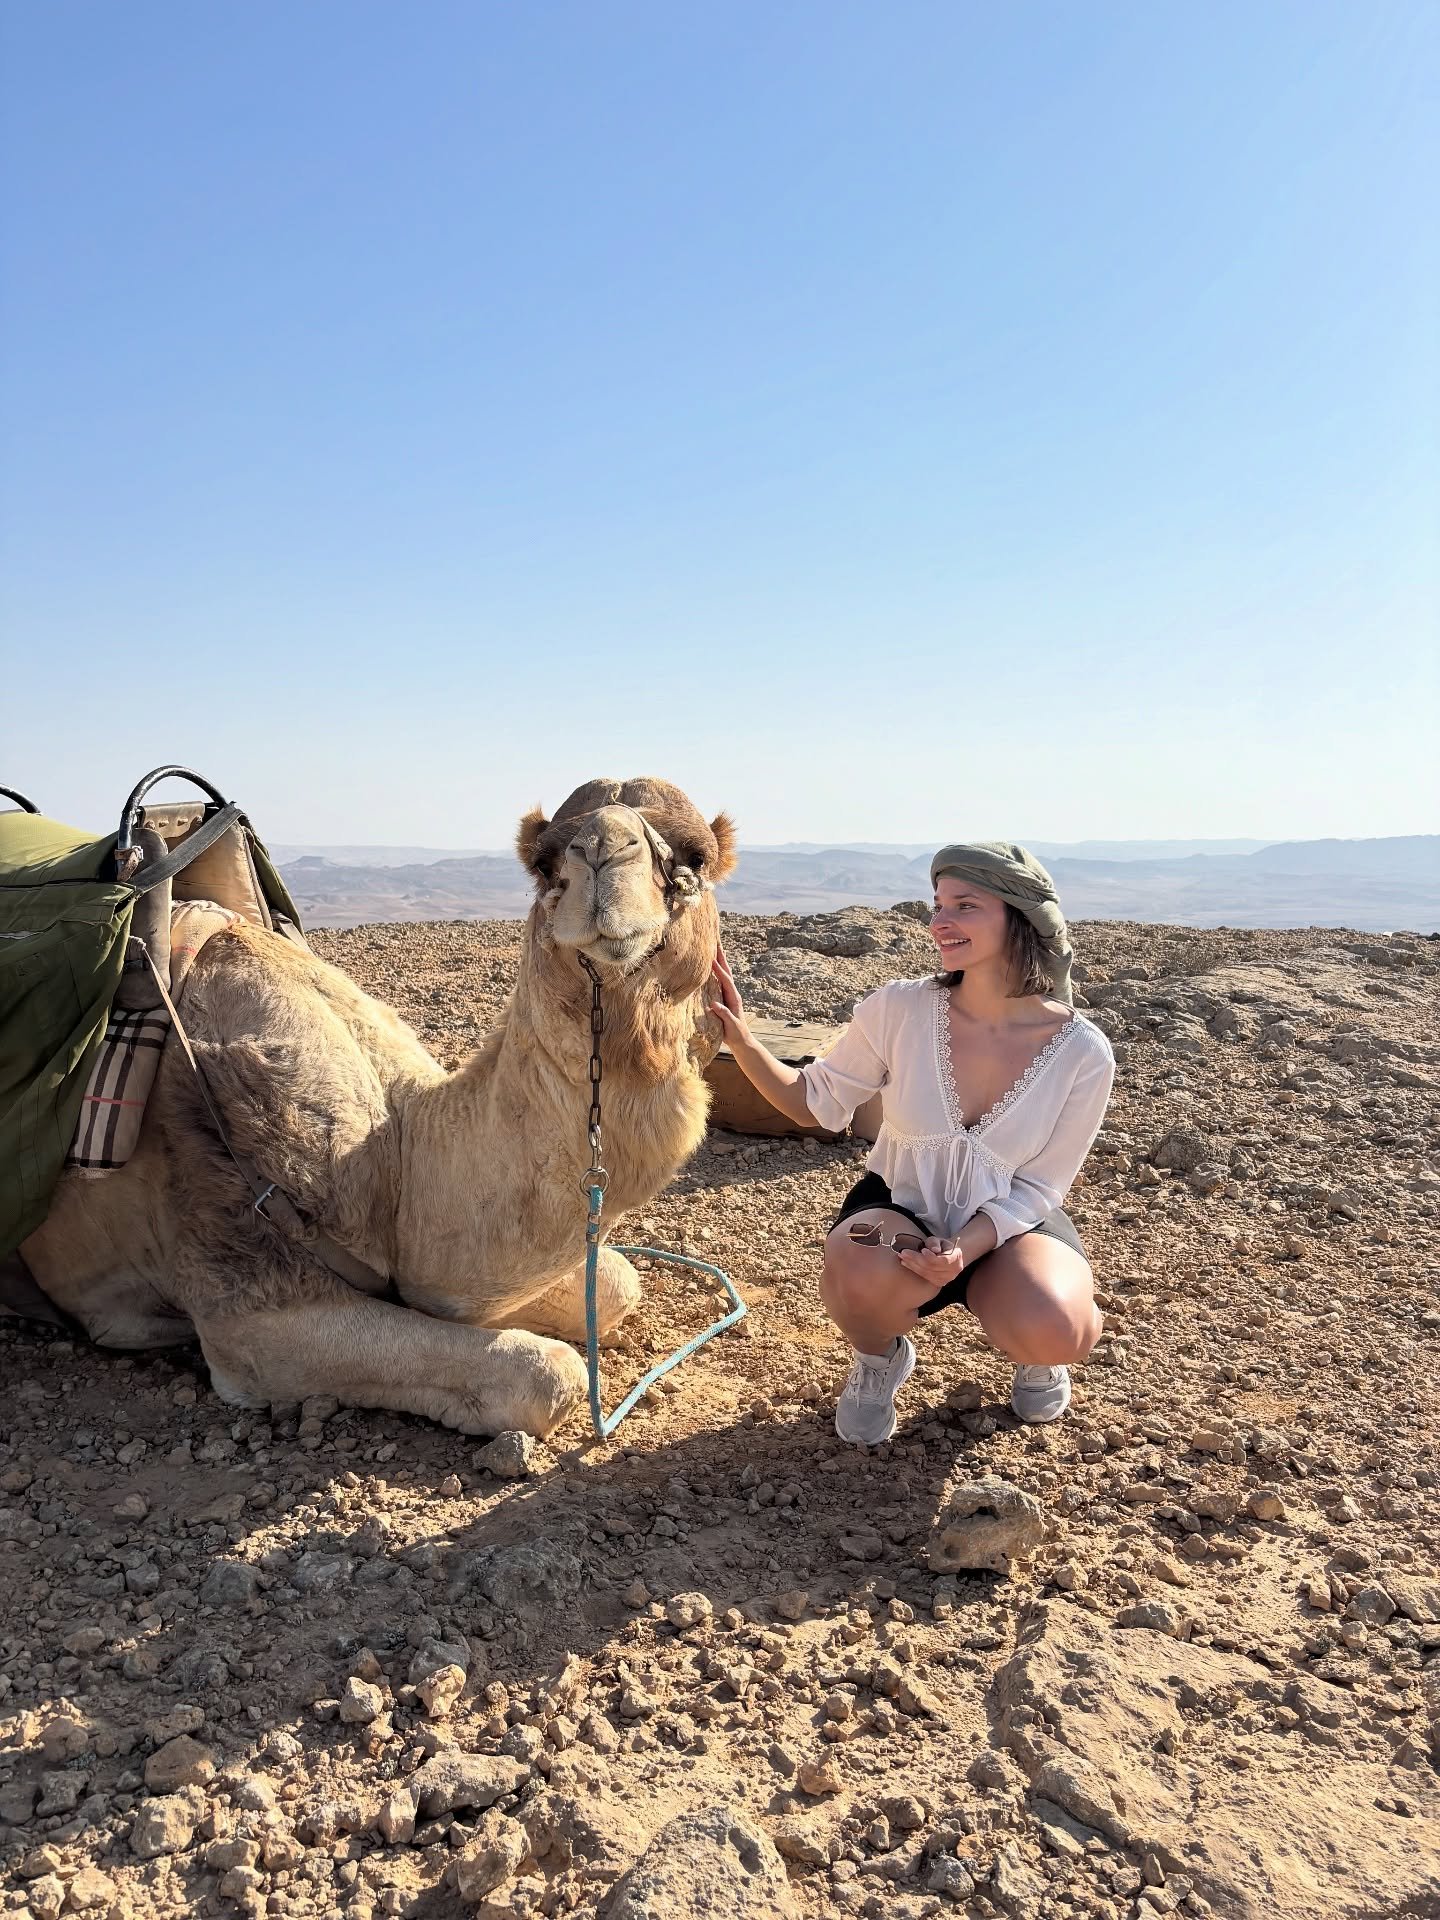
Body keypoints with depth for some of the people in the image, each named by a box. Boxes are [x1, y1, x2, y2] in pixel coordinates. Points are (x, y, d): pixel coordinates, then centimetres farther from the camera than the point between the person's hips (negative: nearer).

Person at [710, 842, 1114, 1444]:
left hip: (1009, 1225, 0)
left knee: (1055, 1333, -32)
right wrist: (742, 1041, -20)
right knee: (861, 1277, -36)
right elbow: (817, 1103, -3)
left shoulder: (1082, 1053, -17)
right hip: (899, 1207, 0)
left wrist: (964, 1248, -27)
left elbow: (1035, 1189, -9)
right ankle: (881, 1358, 3)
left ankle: (1036, 1352, 9)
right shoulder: (899, 1009, -16)